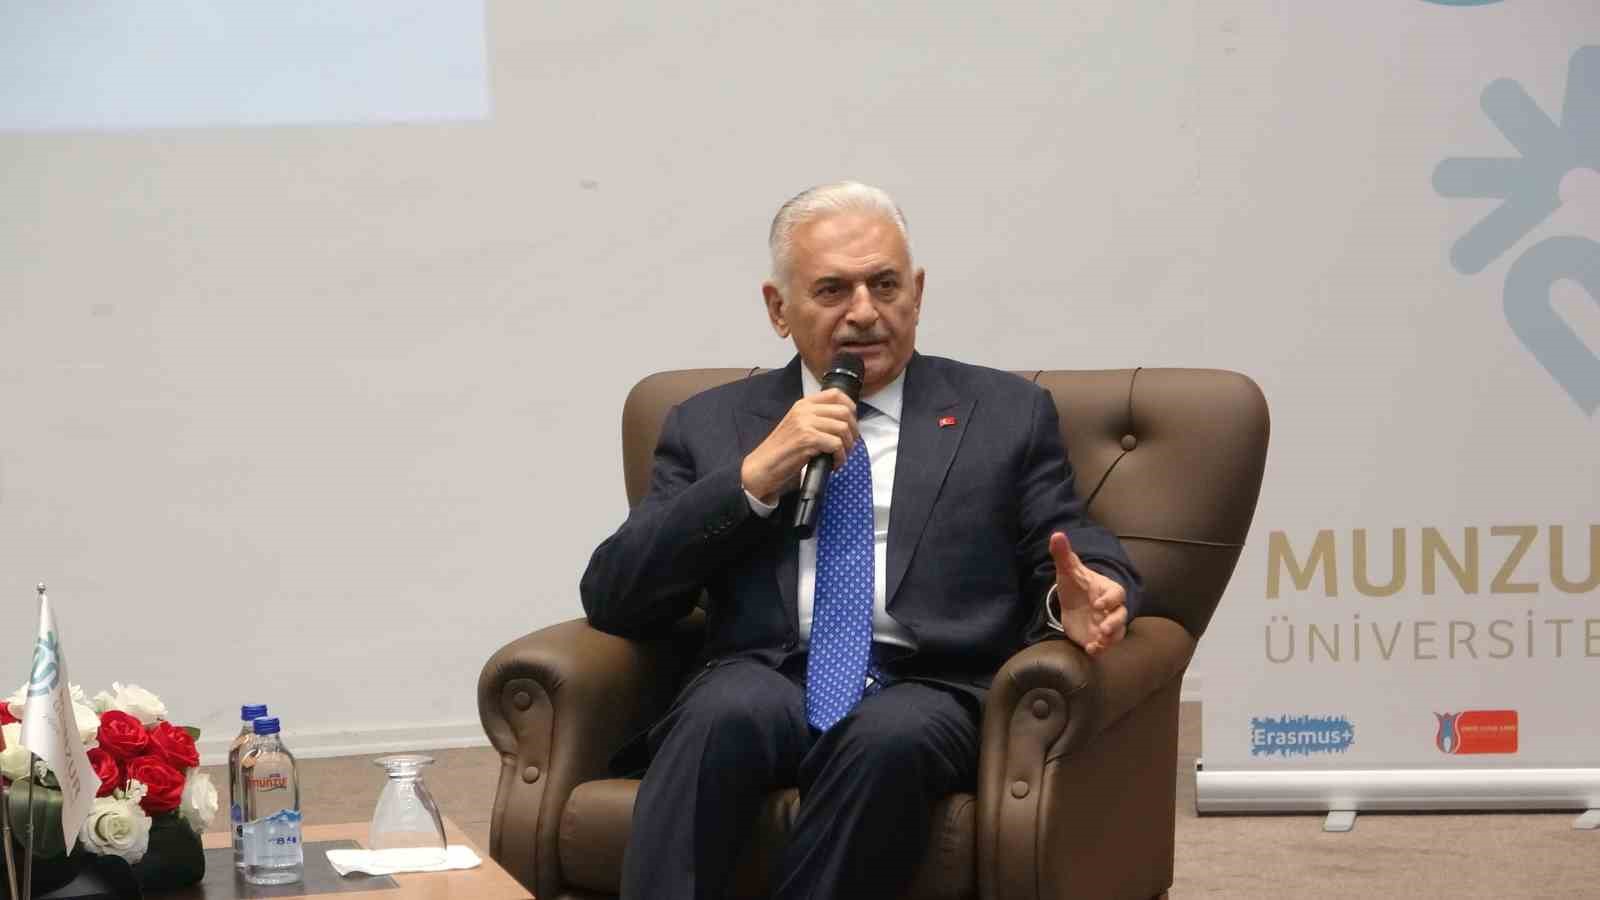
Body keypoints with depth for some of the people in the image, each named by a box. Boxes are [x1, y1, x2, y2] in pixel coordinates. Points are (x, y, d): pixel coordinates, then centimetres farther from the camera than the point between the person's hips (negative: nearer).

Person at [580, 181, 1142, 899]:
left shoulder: (1006, 414, 18)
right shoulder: (711, 425, 19)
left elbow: (1079, 556, 13)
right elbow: (610, 600, 9)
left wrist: (1086, 597, -13)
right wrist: (752, 479, -4)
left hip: (927, 696, 0)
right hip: (764, 684, 1)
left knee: (891, 737, -36)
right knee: (727, 712, -35)